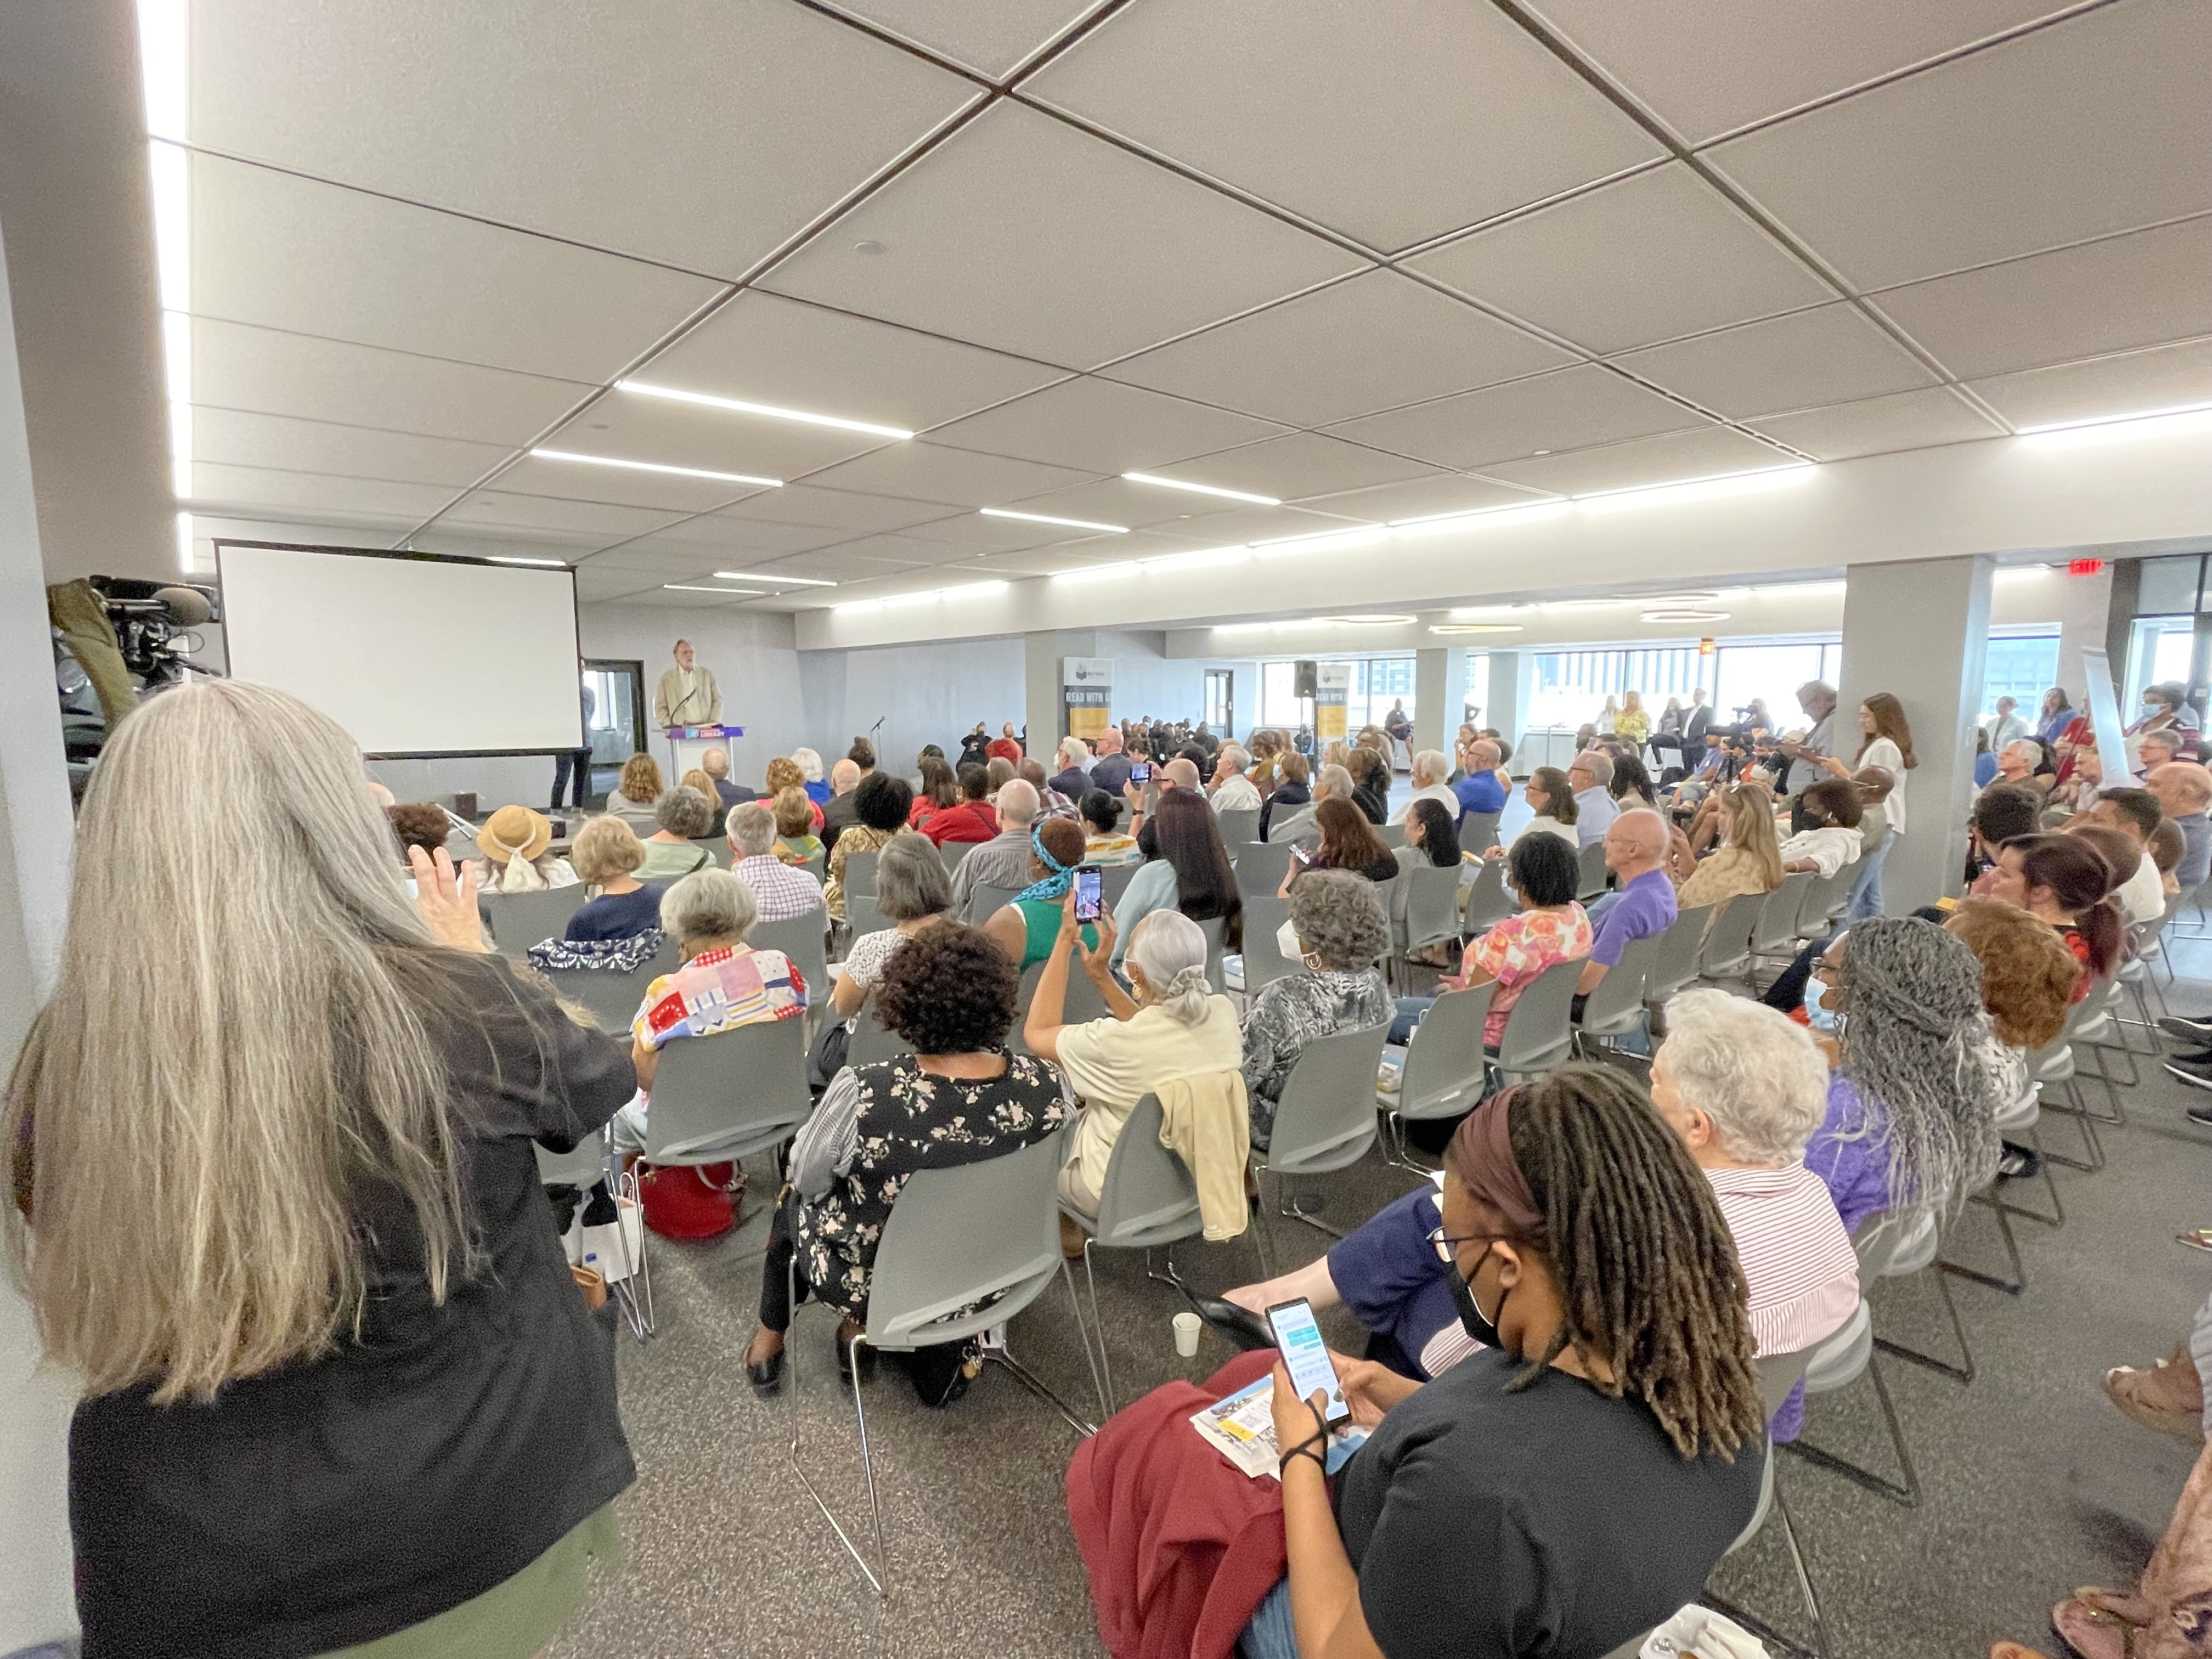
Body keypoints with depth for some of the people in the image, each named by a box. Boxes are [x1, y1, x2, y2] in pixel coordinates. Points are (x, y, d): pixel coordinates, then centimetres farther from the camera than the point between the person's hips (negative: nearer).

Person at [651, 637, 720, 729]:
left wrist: (714, 724, 0)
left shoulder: (708, 674, 14)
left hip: (706, 729, 1)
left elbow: (718, 700, 12)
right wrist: (669, 727, -3)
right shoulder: (667, 677, 10)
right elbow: (660, 707, 10)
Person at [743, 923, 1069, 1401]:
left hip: (867, 1279, -2)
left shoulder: (863, 1094, -33)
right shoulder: (1045, 1086, -24)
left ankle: (771, 1339, 43)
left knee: (794, 1197, 30)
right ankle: (946, 1354, 30)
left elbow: (806, 1177, -12)